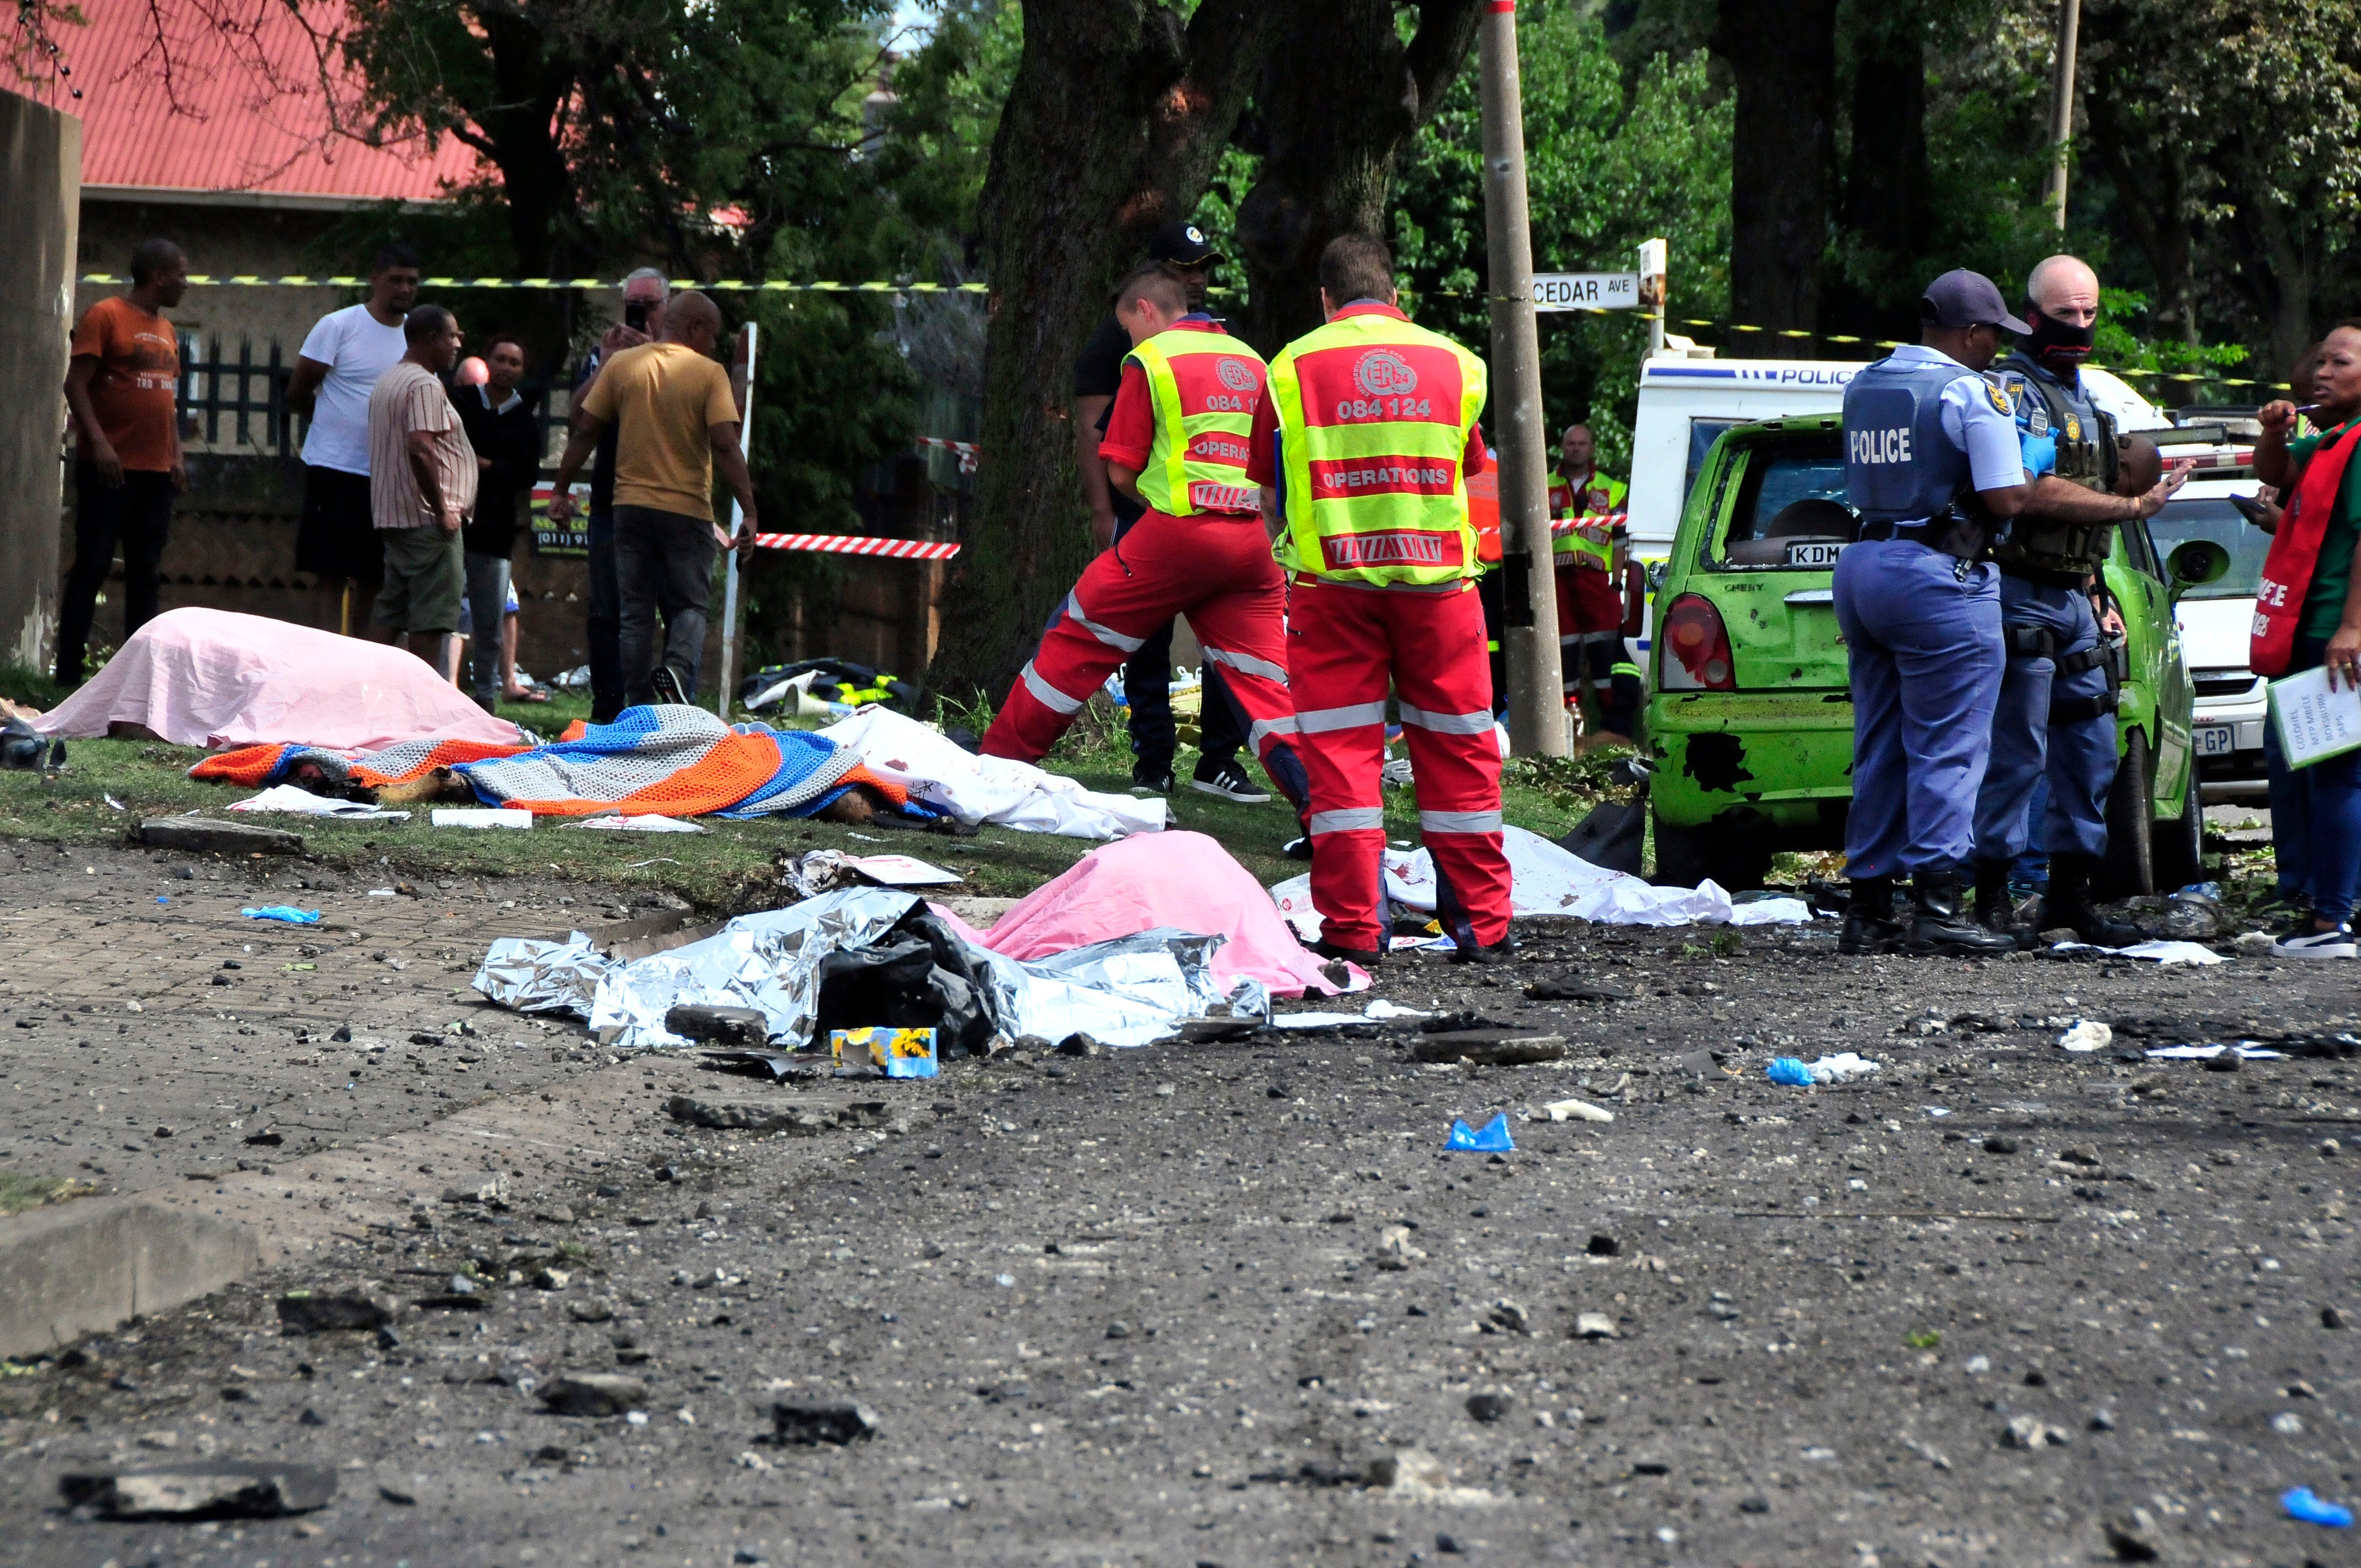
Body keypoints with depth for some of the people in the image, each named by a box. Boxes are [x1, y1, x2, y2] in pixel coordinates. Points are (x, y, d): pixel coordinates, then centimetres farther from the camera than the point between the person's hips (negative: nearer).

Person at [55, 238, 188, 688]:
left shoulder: (166, 331, 17)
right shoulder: (105, 317, -6)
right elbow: (76, 384, -11)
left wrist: (176, 456, 12)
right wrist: (99, 443, -20)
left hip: (156, 472, 7)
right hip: (110, 467, -7)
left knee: (145, 572, 6)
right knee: (92, 567, -6)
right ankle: (68, 673, -3)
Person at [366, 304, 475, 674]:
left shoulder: (388, 381, 20)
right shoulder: (426, 386, -13)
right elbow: (420, 449, -25)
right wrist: (443, 511, -19)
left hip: (394, 518, 10)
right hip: (426, 519, -10)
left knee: (391, 616, 10)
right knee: (438, 620, -10)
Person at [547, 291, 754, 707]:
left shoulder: (621, 365, 4)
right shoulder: (708, 373, -6)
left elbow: (584, 433, 5)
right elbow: (725, 446, -13)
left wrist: (561, 491, 14)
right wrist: (748, 511, -12)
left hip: (631, 505, 3)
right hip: (688, 510, -3)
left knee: (636, 612, 8)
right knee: (690, 606, 7)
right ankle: (679, 669, -22)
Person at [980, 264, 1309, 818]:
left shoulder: (1152, 358, 2)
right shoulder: (1253, 361, 18)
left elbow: (1121, 470, 0)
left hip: (1178, 531, -5)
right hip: (1256, 539, 5)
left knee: (1081, 639, 9)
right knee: (1269, 683, 3)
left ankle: (997, 760, 18)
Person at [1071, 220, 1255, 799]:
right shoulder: (1118, 338, 3)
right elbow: (1089, 427, -2)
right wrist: (1102, 510, -11)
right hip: (1142, 517, -3)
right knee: (1148, 646, 0)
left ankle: (1218, 762, 3)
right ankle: (1152, 767, 6)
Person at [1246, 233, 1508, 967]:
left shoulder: (1292, 368, 1)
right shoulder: (1455, 364, 7)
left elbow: (1270, 499, 6)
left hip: (1331, 578, -1)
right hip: (1438, 577, 2)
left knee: (1340, 752, 2)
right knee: (1456, 750, 8)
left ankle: (1352, 927, -1)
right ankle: (1482, 923, 9)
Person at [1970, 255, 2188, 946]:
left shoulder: (2080, 396, 20)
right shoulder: (2014, 389, -10)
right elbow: (2035, 494, -21)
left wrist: (2094, 586, 20)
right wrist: (2133, 506, -18)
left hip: (2074, 597, 9)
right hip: (2021, 596, -9)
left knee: (2090, 752, 9)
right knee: (2016, 753, -8)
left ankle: (2071, 895, 16)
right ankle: (1991, 901, -4)